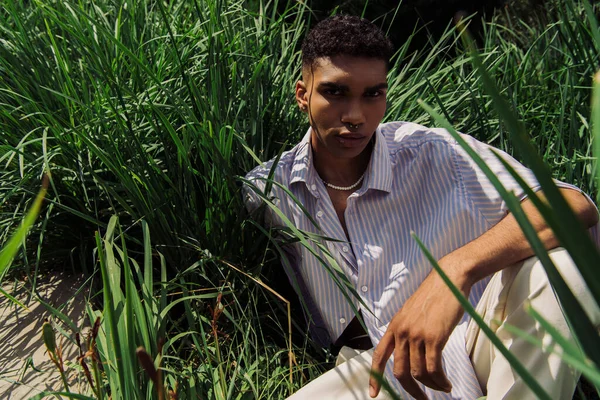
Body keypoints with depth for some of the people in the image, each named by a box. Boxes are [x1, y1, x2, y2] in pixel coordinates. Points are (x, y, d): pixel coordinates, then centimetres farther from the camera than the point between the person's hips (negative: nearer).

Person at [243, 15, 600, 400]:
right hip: (377, 367, 0)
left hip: (470, 341, 1)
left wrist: (457, 268, -39)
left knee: (565, 249, -27)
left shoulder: (436, 155, -12)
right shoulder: (268, 189, -4)